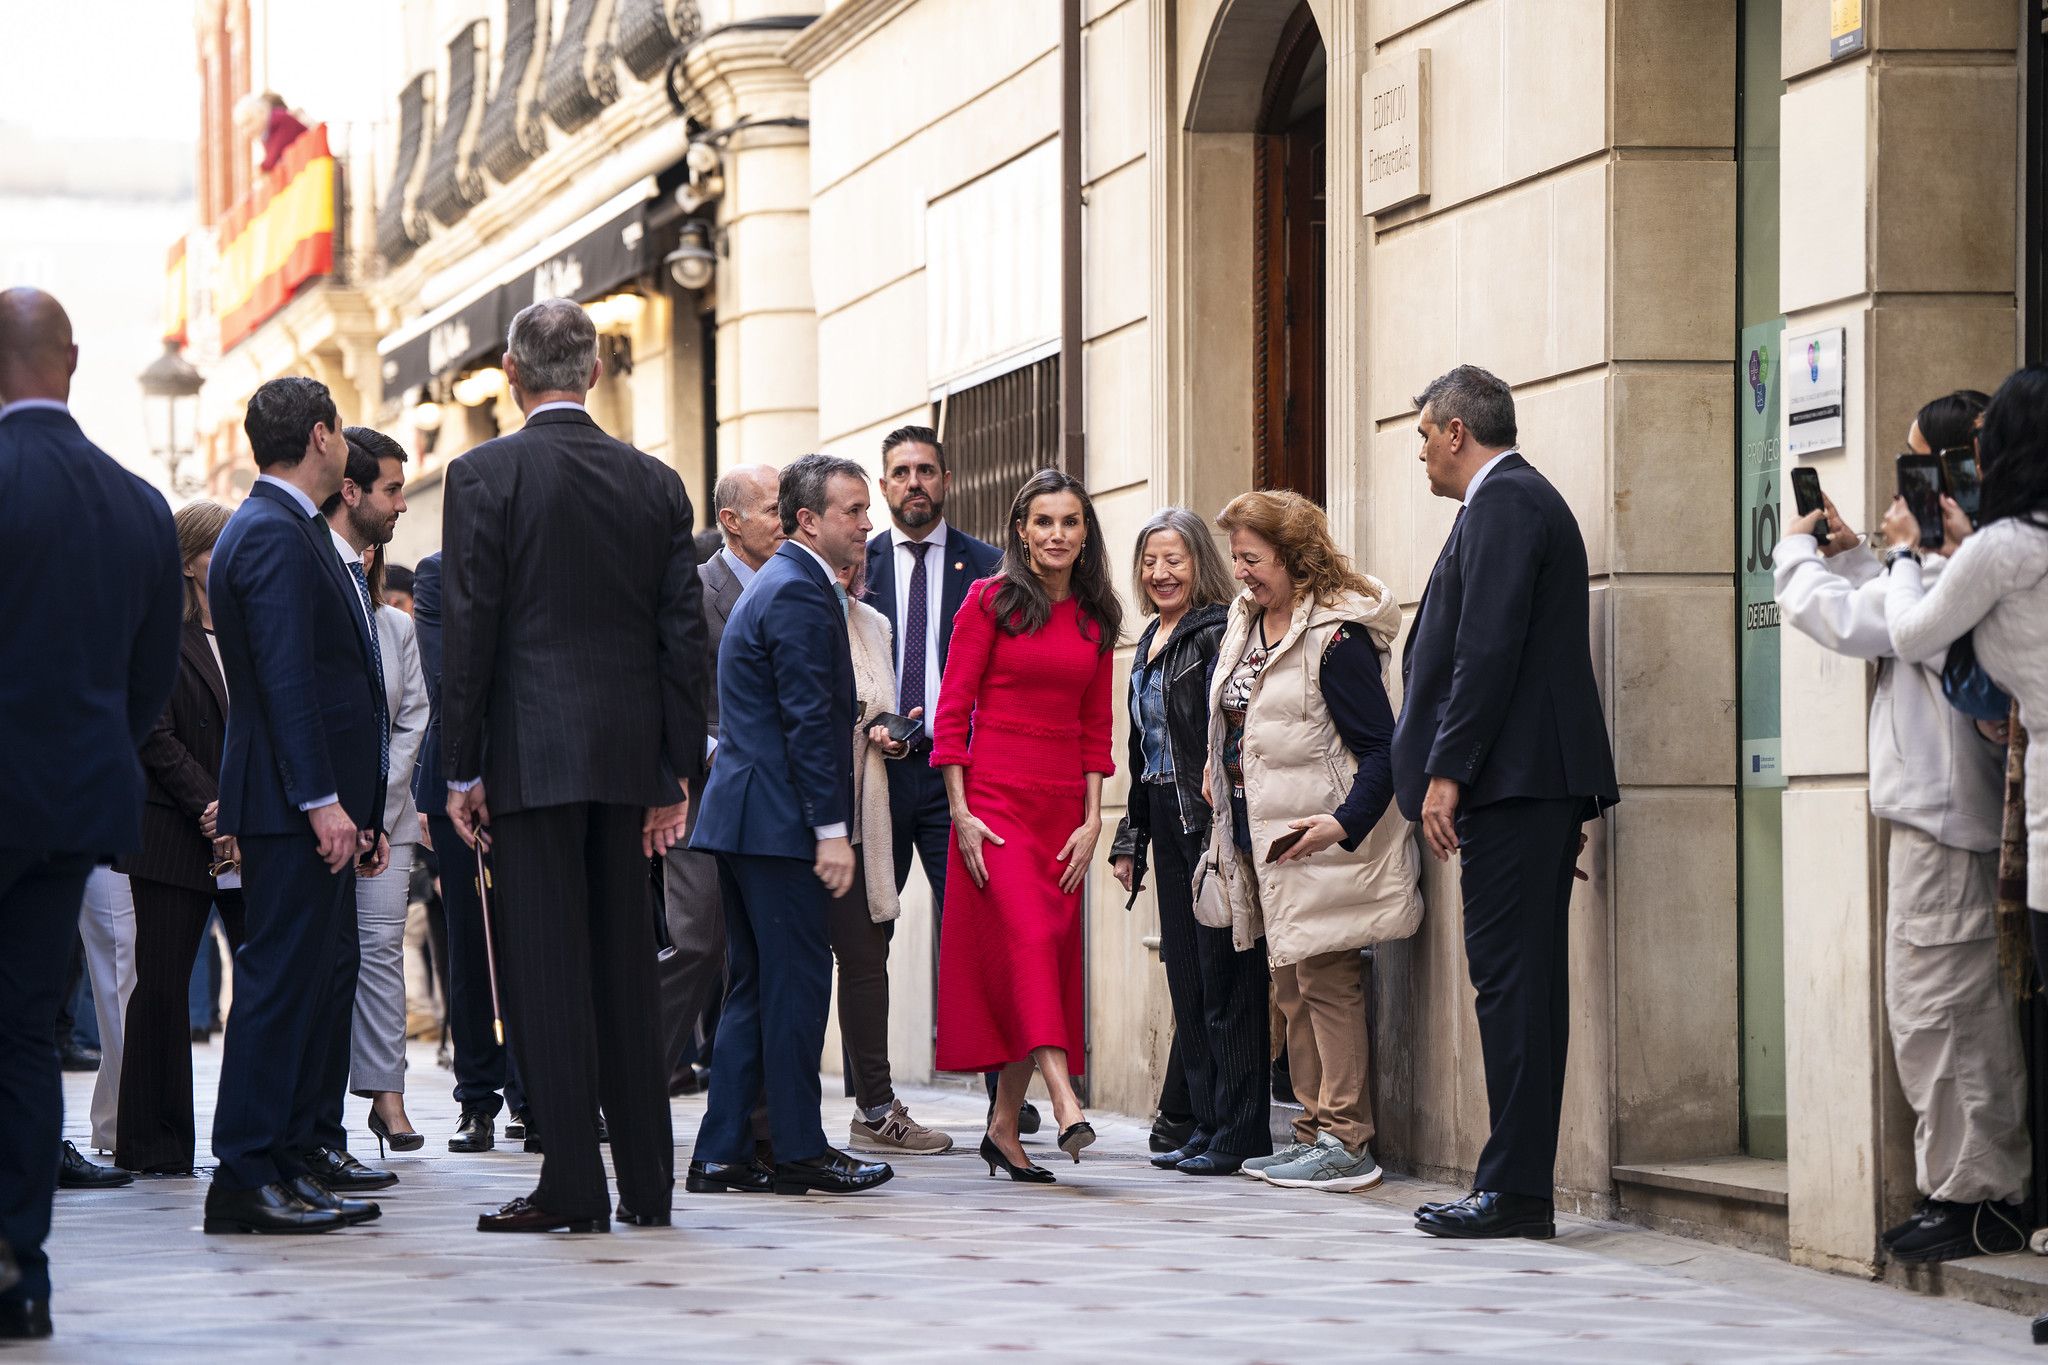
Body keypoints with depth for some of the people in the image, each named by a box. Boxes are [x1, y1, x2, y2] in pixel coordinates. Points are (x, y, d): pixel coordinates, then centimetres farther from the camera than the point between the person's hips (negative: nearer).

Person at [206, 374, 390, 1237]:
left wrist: (357, 807, 21)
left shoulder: (293, 532, 19)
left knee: (324, 971, 16)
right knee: (282, 977, -10)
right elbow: (285, 680, -21)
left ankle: (297, 1147, 24)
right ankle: (245, 1177, -11)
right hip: (293, 806, -11)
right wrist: (323, 801, -24)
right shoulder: (274, 536, -14)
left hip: (317, 802, 11)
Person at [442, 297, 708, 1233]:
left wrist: (461, 770, -4)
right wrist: (674, 772, 12)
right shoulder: (656, 482, 8)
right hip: (628, 758, 5)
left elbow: (468, 630, -8)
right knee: (625, 969, 10)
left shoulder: (485, 475, -5)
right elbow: (684, 636, 7)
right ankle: (647, 1183, 12)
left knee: (546, 974, -3)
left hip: (531, 757, -5)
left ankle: (573, 1186, -4)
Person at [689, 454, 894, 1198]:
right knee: (796, 984, -5)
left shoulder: (777, 584, 20)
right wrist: (832, 830, -19)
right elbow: (807, 719, -19)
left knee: (754, 989, 11)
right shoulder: (800, 593, -13)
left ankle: (722, 1152, 11)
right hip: (778, 822, -11)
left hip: (743, 820, 11)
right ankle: (799, 1150, 0)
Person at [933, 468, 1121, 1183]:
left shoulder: (1096, 619, 13)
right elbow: (952, 709, -3)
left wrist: (1092, 821, 4)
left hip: (1063, 806, 5)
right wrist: (960, 813, -10)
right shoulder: (990, 601, 0)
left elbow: (1096, 728, 14)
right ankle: (1064, 1104, -33)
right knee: (1026, 938, -20)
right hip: (994, 796, -5)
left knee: (1049, 955, 2)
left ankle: (1003, 1126, 9)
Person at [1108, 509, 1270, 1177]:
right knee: (1186, 977, 9)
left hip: (1214, 820, -9)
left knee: (1224, 977, -6)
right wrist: (1131, 837, 22)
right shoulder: (1150, 642, 18)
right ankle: (1205, 1123, 14)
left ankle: (1240, 1132, -2)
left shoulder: (1219, 632, -9)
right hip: (1167, 821, 9)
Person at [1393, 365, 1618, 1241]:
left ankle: (1515, 1191, -12)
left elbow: (1488, 650, -18)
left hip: (1511, 776, -10)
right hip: (1541, 784, 10)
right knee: (1524, 979, 9)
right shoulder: (1525, 501, 23)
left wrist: (1446, 772, -19)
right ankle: (1517, 1188, 11)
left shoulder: (1502, 504, -9)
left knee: (1511, 978, -11)